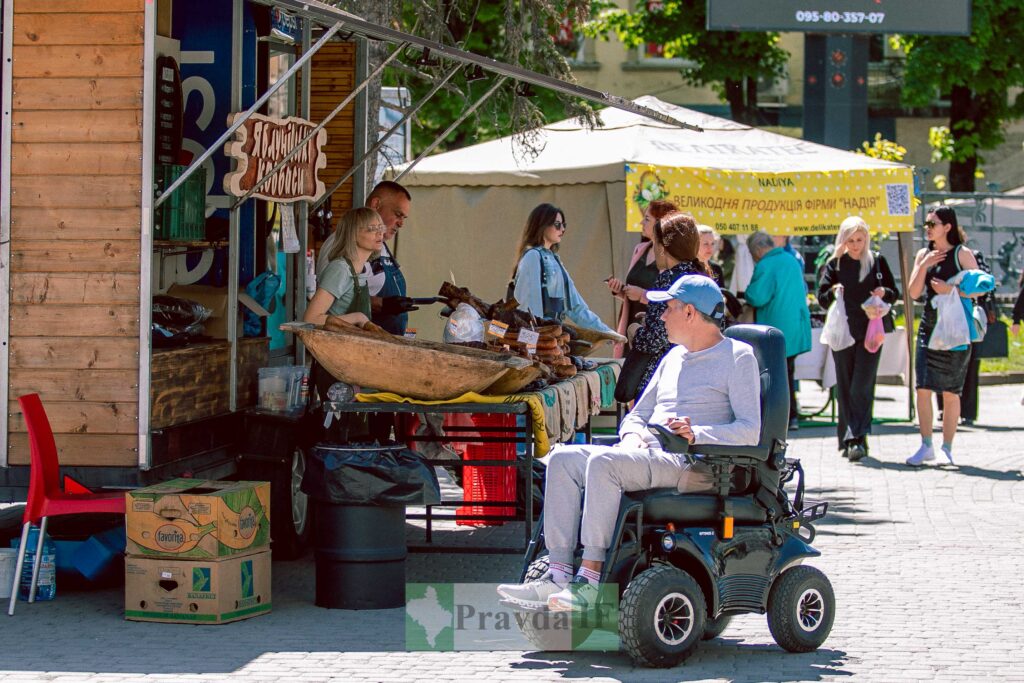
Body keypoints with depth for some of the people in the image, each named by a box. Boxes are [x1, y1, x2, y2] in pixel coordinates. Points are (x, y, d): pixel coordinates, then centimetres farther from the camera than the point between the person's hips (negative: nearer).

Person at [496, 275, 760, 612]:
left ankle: (589, 580, -32)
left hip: (693, 464, -8)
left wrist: (696, 433, -25)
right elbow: (637, 415, 26)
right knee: (563, 459, -11)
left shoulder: (738, 357, 1)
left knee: (603, 462, -31)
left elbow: (750, 431, -10)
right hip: (648, 454, 8)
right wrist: (632, 436, 1)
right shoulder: (674, 357, 26)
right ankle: (558, 576, -20)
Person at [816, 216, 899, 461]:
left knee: (862, 387, -10)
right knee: (845, 387, 5)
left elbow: (894, 294, 12)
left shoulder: (877, 261, 6)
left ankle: (856, 438, -14)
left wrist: (884, 293, -10)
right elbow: (821, 298, 4)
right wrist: (833, 292, -18)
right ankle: (848, 438, 13)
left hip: (870, 332, -1)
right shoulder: (834, 264, 5)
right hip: (843, 331, 1)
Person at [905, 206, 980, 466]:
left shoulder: (962, 254, -4)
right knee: (923, 389, -5)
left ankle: (947, 448, 8)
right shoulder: (924, 255, 10)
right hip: (929, 327, 4)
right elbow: (914, 293, 5)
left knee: (950, 393, 1)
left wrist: (951, 290, -20)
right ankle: (926, 447, 0)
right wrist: (924, 266, -8)